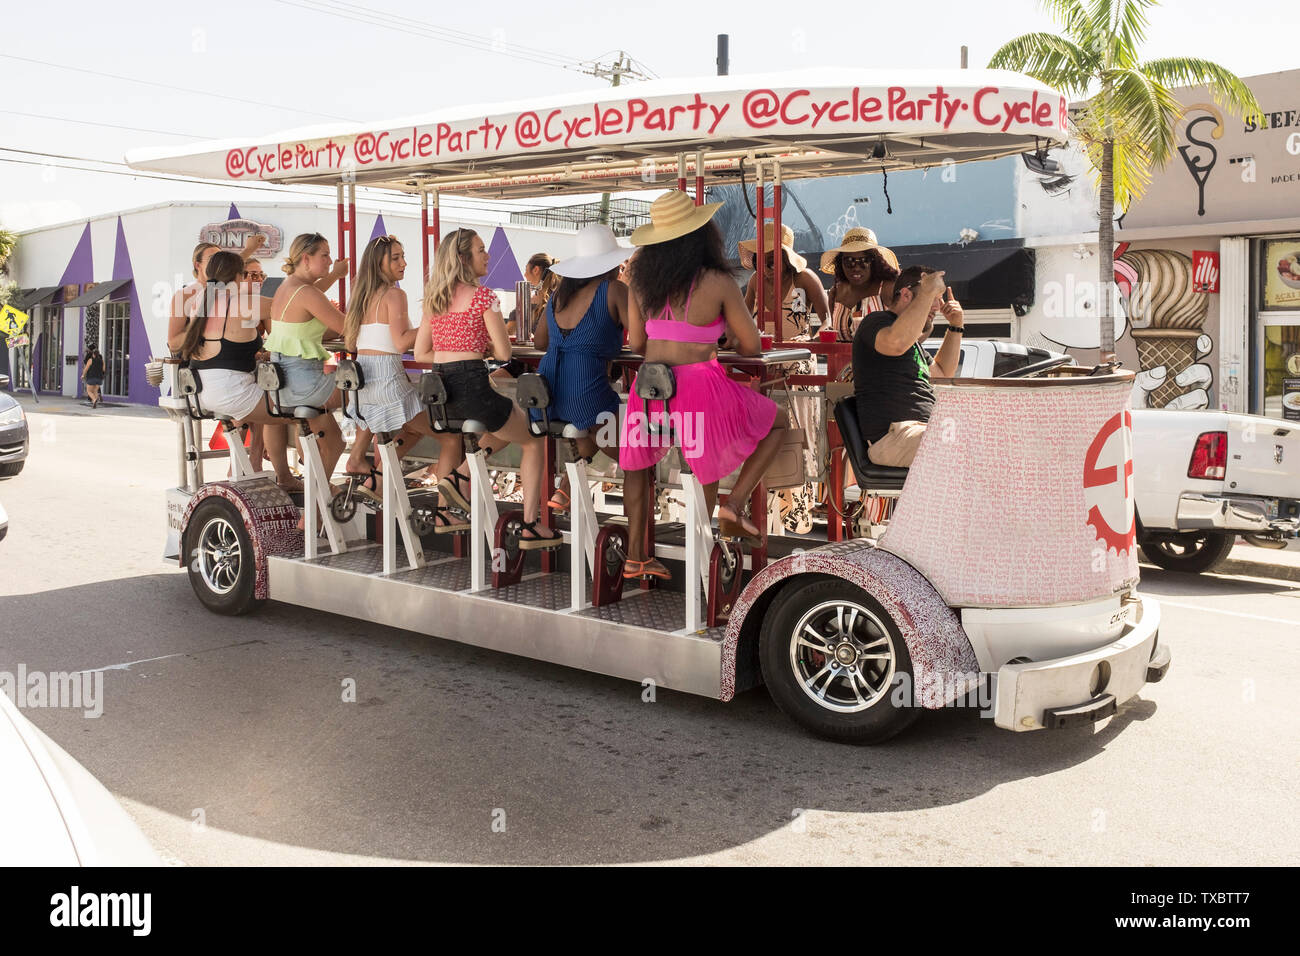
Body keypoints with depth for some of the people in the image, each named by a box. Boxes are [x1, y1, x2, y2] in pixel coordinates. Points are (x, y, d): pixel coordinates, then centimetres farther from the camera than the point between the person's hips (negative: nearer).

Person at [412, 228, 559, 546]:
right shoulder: (482, 295, -6)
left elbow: (420, 353, 16)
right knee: (533, 441, 12)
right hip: (472, 385, -7)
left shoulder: (434, 299, 14)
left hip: (439, 388, 7)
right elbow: (504, 353, -6)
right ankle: (530, 527, 4)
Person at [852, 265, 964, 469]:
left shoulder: (912, 340, 30)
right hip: (892, 437, -10)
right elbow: (897, 343, -28)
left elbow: (943, 373, 42)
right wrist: (927, 292, -18)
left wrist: (956, 326, 30)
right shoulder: (876, 321, -2)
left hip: (923, 430, 10)